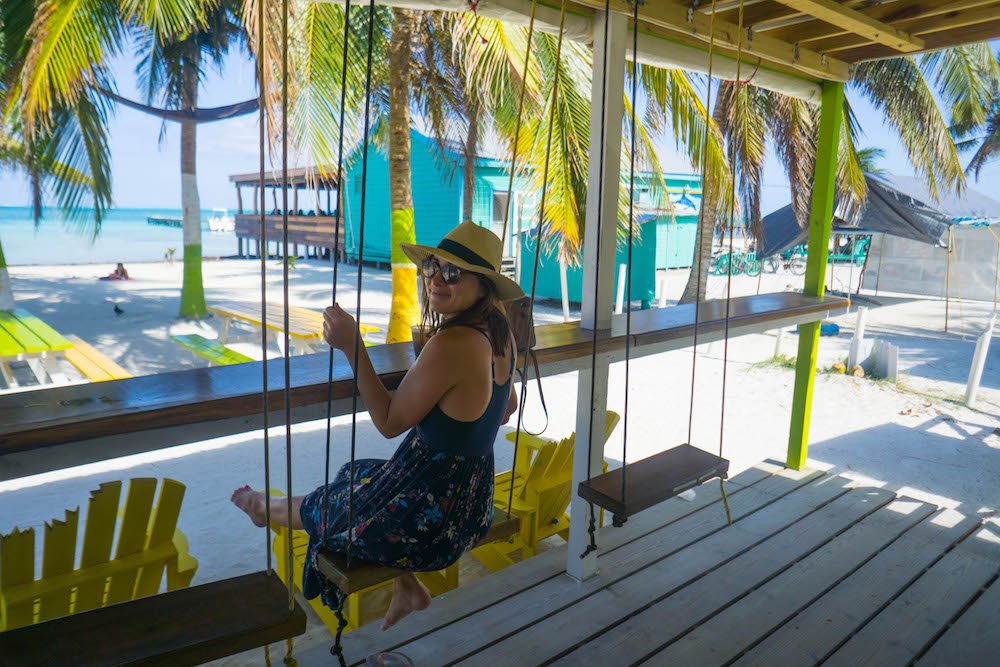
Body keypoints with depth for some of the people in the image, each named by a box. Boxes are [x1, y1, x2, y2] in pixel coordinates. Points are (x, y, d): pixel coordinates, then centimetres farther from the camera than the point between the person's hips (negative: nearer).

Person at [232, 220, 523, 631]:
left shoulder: (450, 345, -30)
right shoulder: (499, 332, -3)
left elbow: (389, 422, -21)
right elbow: (507, 409, 13)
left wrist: (352, 346, -22)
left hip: (434, 511, -8)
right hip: (475, 499, 8)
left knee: (324, 506, 19)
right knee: (362, 477, 31)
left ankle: (269, 509, 54)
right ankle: (405, 588, 34)